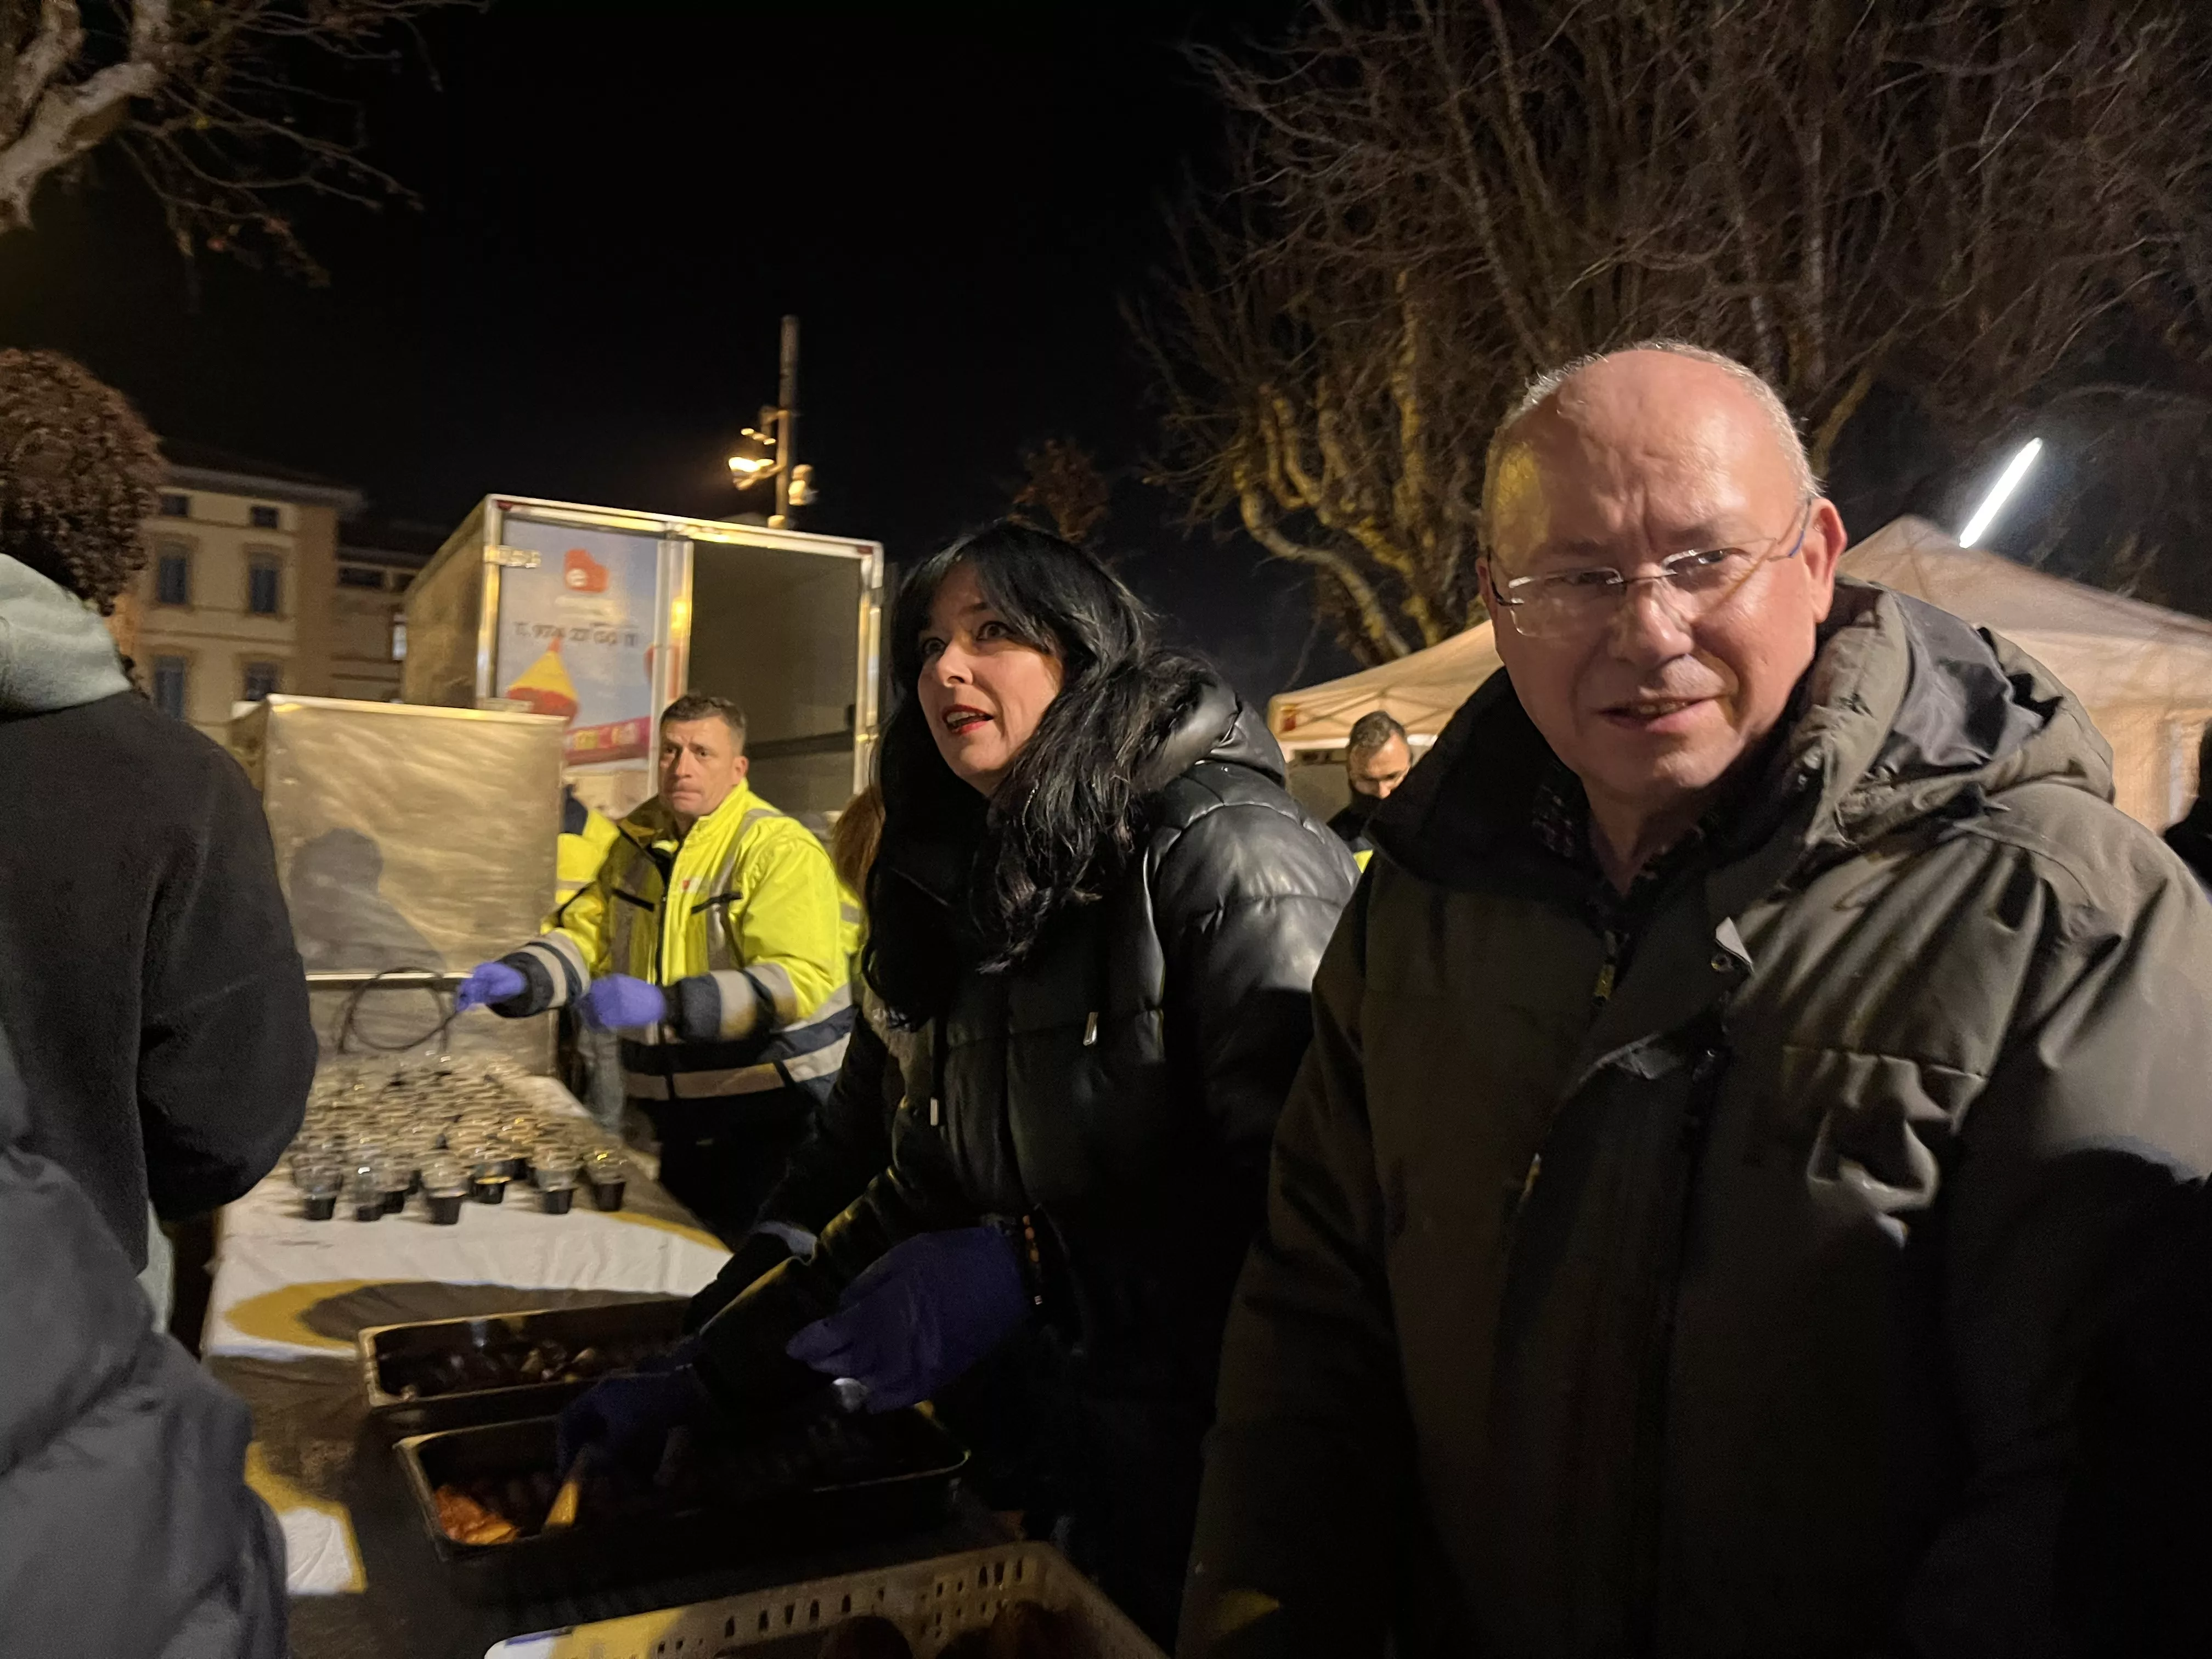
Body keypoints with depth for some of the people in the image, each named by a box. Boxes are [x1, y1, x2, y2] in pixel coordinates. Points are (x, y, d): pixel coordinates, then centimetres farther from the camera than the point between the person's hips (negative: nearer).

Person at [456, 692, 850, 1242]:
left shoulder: (780, 851, -16)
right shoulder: (637, 843, 9)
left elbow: (798, 980, -26)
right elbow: (587, 934, 11)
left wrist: (665, 1002, -35)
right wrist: (519, 978, -10)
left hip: (772, 1114, -7)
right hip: (679, 1116, 7)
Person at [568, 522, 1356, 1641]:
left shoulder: (1225, 854, -17)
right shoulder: (977, 892, 6)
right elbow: (924, 1202, 10)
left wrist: (1027, 1269, -28)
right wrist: (705, 1381, 8)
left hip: (1216, 1468, -6)